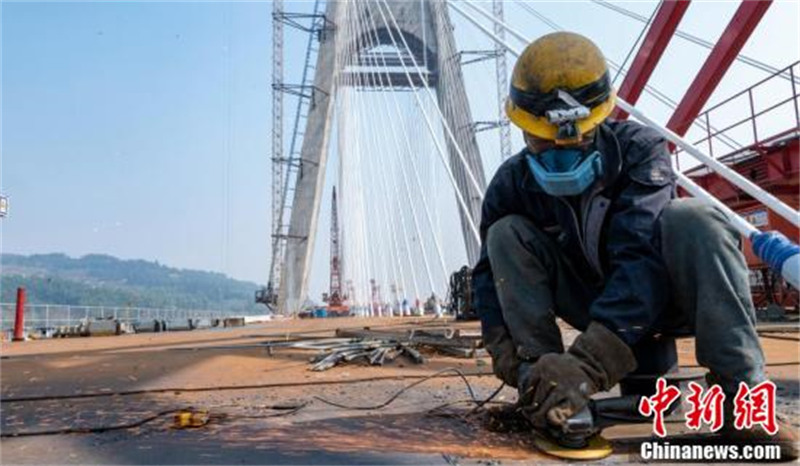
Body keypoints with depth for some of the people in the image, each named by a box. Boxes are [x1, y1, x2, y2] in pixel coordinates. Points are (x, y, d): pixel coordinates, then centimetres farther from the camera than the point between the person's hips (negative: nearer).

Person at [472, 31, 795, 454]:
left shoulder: (638, 148, -20)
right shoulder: (511, 184, -11)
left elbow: (643, 257, -33)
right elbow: (492, 275, -13)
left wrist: (589, 362, -44)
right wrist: (515, 361, -32)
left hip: (660, 293, -2)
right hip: (594, 305, 3)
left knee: (692, 220, -32)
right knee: (507, 234, -19)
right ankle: (545, 391, -25)